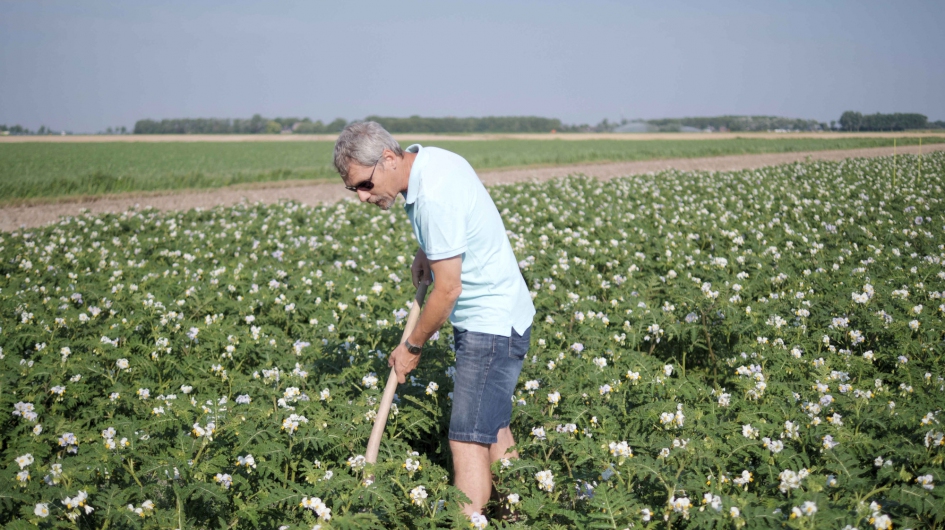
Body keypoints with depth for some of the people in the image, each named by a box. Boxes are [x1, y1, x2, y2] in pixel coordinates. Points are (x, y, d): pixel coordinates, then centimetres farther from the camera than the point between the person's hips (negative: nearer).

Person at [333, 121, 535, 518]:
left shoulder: (433, 197, -26)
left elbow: (447, 291, -21)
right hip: (491, 317, 11)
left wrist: (412, 346, -7)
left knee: (468, 438, -13)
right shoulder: (428, 158, 3)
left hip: (492, 324, -11)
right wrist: (425, 253, 7)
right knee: (493, 425, 16)